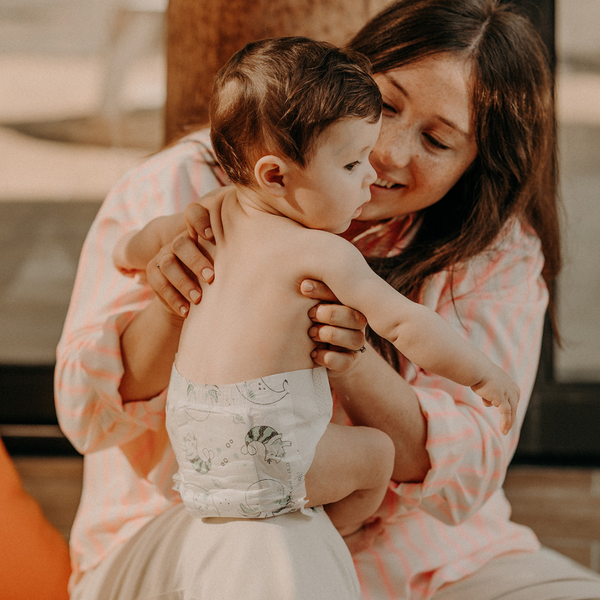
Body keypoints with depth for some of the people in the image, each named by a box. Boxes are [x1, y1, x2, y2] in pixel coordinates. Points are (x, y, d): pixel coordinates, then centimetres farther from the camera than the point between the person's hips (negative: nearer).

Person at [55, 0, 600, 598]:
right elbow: (89, 415, -6)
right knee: (271, 549, -37)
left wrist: (356, 364, -30)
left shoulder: (501, 254, 0)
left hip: (420, 550, 3)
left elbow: (462, 481, -10)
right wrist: (171, 305, -27)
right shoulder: (185, 185, -7)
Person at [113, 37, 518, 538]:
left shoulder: (222, 216, 5)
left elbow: (158, 234, 25)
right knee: (376, 451, 13)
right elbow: (403, 323, -18)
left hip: (190, 434, 8)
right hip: (259, 454, -8)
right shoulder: (322, 253, -19)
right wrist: (484, 374, -8)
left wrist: (131, 251, 48)